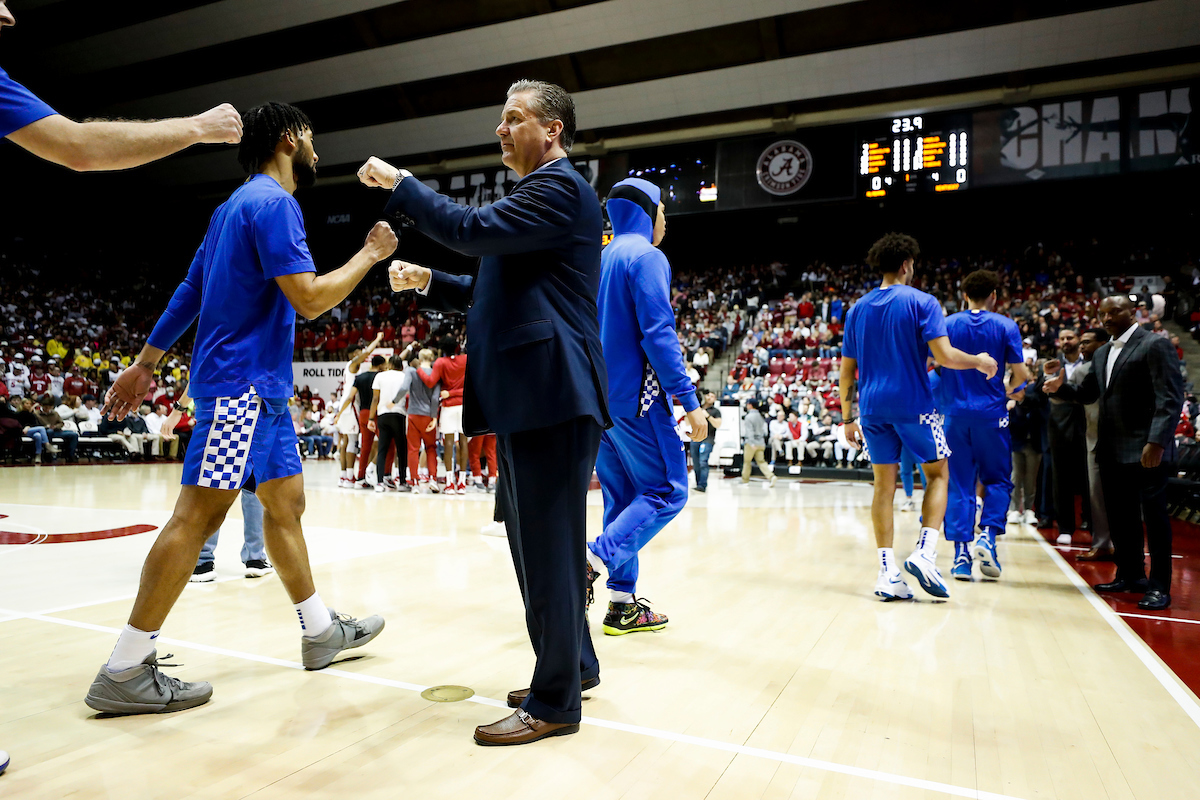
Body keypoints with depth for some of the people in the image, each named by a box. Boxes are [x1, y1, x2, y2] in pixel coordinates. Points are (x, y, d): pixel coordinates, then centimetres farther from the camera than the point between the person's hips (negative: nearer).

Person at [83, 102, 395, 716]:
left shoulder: (239, 204, 20)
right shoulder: (272, 202, -10)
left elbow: (189, 291, 20)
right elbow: (309, 299, -19)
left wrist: (145, 364, 23)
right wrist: (370, 255, -5)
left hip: (261, 387, 11)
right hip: (241, 381, -11)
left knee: (285, 501, 12)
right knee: (198, 514, -10)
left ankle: (320, 630, 22)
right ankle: (124, 671, -3)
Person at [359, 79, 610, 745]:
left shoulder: (559, 186, -6)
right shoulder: (539, 192, 26)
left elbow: (475, 229, -20)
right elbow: (491, 295, 27)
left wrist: (399, 185, -7)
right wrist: (429, 283, 14)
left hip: (551, 397, -11)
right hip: (527, 399, 11)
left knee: (548, 546, -4)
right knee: (535, 541, 17)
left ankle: (555, 701, 10)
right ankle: (573, 664, 32)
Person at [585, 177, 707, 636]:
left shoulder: (598, 261, 18)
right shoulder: (647, 258, -8)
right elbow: (658, 334, -18)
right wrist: (689, 400, -18)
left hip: (599, 398, 9)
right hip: (636, 397, -8)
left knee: (623, 498, 11)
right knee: (667, 492, 0)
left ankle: (623, 604, 12)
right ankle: (592, 560, -13)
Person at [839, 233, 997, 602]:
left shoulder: (858, 309, 11)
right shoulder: (922, 302, -3)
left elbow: (847, 371, 10)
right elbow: (944, 356, -14)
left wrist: (848, 418, 15)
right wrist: (979, 361, 6)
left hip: (872, 408, 4)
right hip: (914, 405, -4)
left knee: (884, 485, 7)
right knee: (937, 474, 13)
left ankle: (888, 573, 4)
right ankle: (925, 552, -3)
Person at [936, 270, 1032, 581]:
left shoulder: (947, 324, 4)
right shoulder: (1006, 326, 0)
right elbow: (1020, 374, -3)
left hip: (954, 413, 1)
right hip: (991, 414, -1)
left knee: (959, 484, 5)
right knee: (997, 479, 14)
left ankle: (961, 554, 2)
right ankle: (988, 535, -4)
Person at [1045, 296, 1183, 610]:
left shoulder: (1155, 345, -5)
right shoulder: (1101, 354, 17)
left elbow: (1171, 398, -13)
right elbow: (1086, 394, 20)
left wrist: (1157, 441, -23)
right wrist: (1060, 386, -1)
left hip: (1146, 449, -7)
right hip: (1112, 450, 7)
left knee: (1154, 516, 0)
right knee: (1119, 516, 12)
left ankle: (1159, 587, 7)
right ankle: (1130, 576, 25)